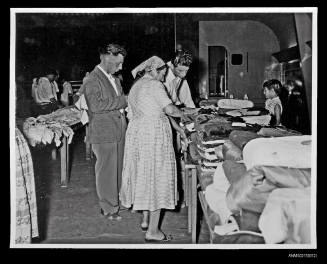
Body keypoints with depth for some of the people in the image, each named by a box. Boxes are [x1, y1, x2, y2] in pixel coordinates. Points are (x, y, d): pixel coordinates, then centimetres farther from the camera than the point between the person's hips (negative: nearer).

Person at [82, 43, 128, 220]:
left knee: (116, 169, 15)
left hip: (118, 132, 8)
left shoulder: (114, 79, 15)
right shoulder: (93, 79, -13)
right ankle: (108, 208, 13)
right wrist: (122, 100, -21)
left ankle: (114, 201, 29)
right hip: (103, 134, -8)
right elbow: (96, 105, -25)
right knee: (106, 171, 1)